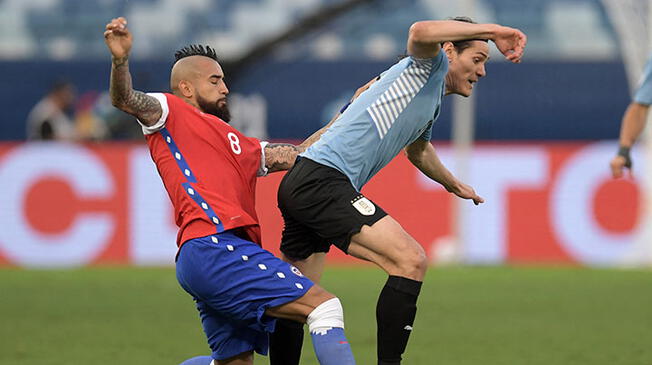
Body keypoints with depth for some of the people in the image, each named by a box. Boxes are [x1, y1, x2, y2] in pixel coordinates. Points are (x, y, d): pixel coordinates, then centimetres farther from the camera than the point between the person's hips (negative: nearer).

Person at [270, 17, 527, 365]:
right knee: (410, 261, -19)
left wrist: (452, 184, 59)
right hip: (322, 181, -11)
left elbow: (418, 150, 46)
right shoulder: (431, 66, -2)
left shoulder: (433, 106, 26)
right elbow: (421, 33, -27)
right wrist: (491, 30, -22)